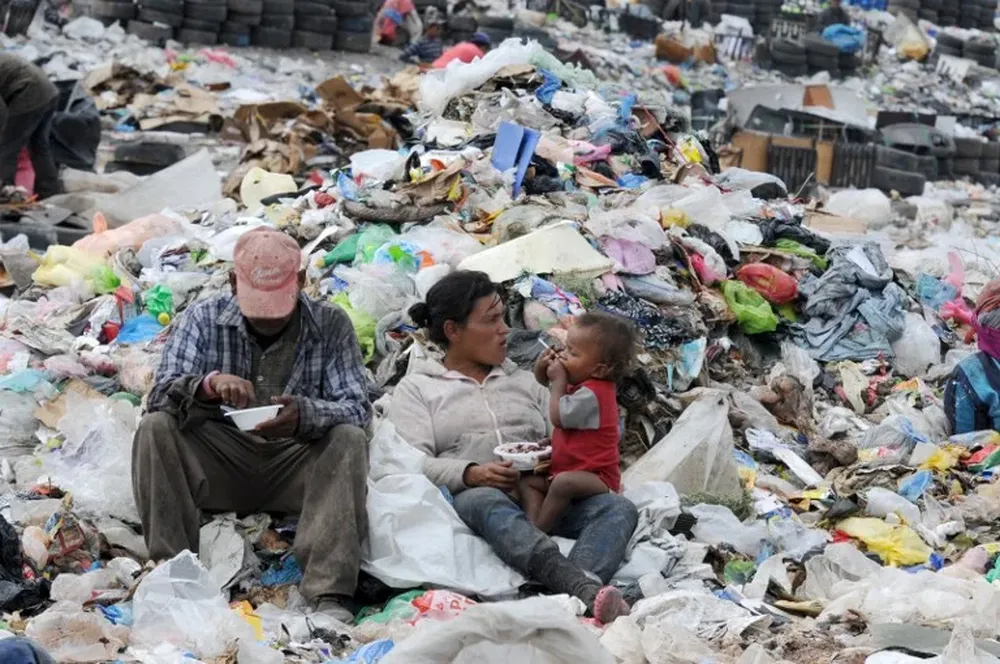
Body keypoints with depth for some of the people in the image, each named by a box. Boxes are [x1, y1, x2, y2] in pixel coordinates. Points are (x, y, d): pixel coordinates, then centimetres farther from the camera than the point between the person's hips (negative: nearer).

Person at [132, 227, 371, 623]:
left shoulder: (331, 325, -1)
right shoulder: (203, 320, 0)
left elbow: (357, 409, -11)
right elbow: (161, 395, -11)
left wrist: (305, 414, -34)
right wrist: (207, 384, -35)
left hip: (294, 465, 0)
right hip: (218, 466, 1)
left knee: (349, 439, -29)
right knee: (155, 429, -24)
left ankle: (329, 594, -36)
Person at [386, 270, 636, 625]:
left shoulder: (524, 381, 32)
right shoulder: (416, 389, 17)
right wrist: (471, 474, -20)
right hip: (467, 498, -5)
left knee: (619, 508, -24)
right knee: (491, 504, -41)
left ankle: (569, 595, -55)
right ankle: (585, 588, -64)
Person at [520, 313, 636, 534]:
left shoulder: (591, 395, -21)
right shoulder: (581, 383, 11)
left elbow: (559, 417, -23)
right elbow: (544, 383, 29)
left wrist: (558, 380, -13)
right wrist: (542, 368, 5)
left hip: (597, 476, -11)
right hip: (567, 471, 11)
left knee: (564, 482, -38)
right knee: (527, 482, 2)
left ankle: (538, 531, -31)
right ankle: (534, 523, -22)